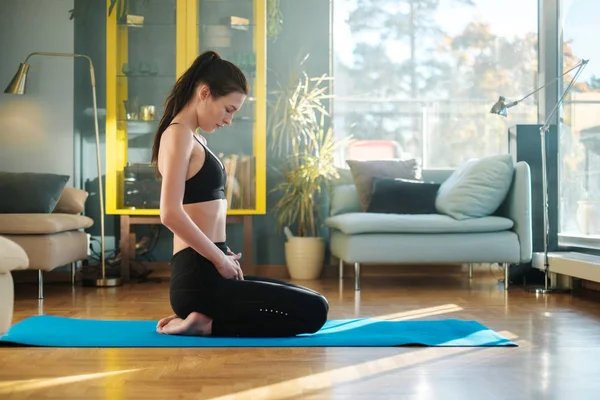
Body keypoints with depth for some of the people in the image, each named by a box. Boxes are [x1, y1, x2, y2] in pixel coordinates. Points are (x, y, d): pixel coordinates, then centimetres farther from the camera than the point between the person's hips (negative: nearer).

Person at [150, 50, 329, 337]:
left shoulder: (192, 138, 19)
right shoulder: (179, 134, -11)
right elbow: (171, 214, -23)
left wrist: (223, 257, 9)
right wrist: (220, 259, -14)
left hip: (207, 273, 10)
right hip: (199, 278, -10)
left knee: (310, 303, 18)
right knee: (313, 311, -9)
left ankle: (205, 320, 9)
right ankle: (208, 324, -7)